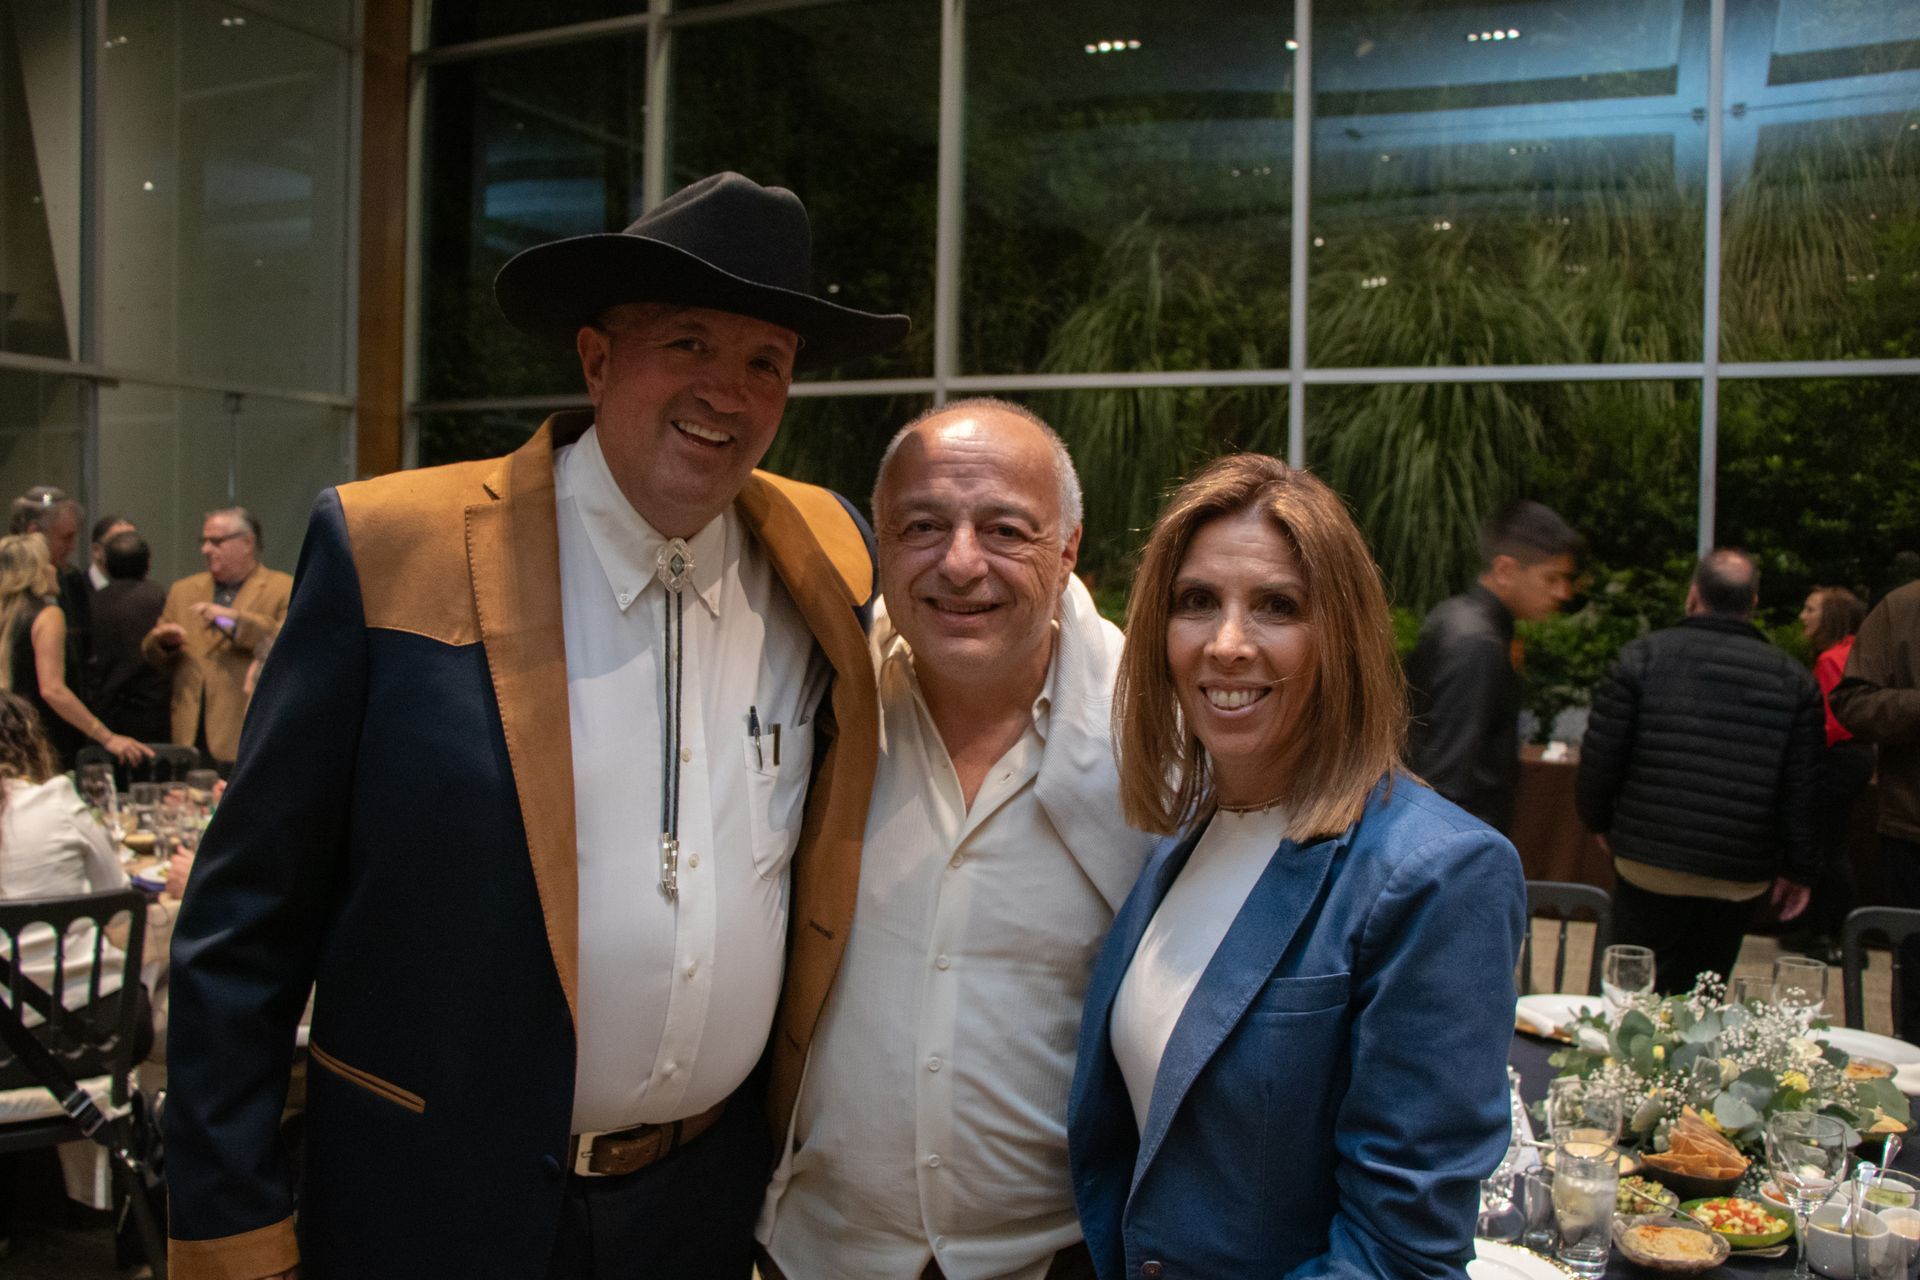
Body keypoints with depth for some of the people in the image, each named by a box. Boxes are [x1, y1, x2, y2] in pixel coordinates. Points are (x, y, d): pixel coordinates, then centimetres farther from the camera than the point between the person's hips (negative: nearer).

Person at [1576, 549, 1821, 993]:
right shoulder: (1793, 679, 3)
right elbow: (1803, 787, 2)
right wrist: (1800, 868, 12)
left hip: (1651, 860, -2)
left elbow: (1600, 755, -3)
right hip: (1742, 875, 2)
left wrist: (1599, 821, 13)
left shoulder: (1644, 656, -3)